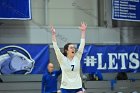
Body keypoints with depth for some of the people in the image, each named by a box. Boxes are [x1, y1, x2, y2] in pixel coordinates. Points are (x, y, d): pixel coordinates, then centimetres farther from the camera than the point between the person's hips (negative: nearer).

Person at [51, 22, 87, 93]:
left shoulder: (77, 58, 4)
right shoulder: (62, 59, -4)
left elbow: (82, 45, 1)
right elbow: (56, 47, -12)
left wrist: (83, 32, -4)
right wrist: (53, 34, -20)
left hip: (77, 87, 3)